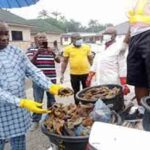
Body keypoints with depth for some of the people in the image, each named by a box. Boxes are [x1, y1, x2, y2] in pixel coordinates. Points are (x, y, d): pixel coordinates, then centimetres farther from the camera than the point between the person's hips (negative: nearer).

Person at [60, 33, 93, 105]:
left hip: (86, 73, 0)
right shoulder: (68, 49, -2)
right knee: (76, 92, 14)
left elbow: (90, 59, 8)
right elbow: (64, 62, 3)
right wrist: (62, 74, 0)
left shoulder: (87, 47, 1)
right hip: (74, 74, 0)